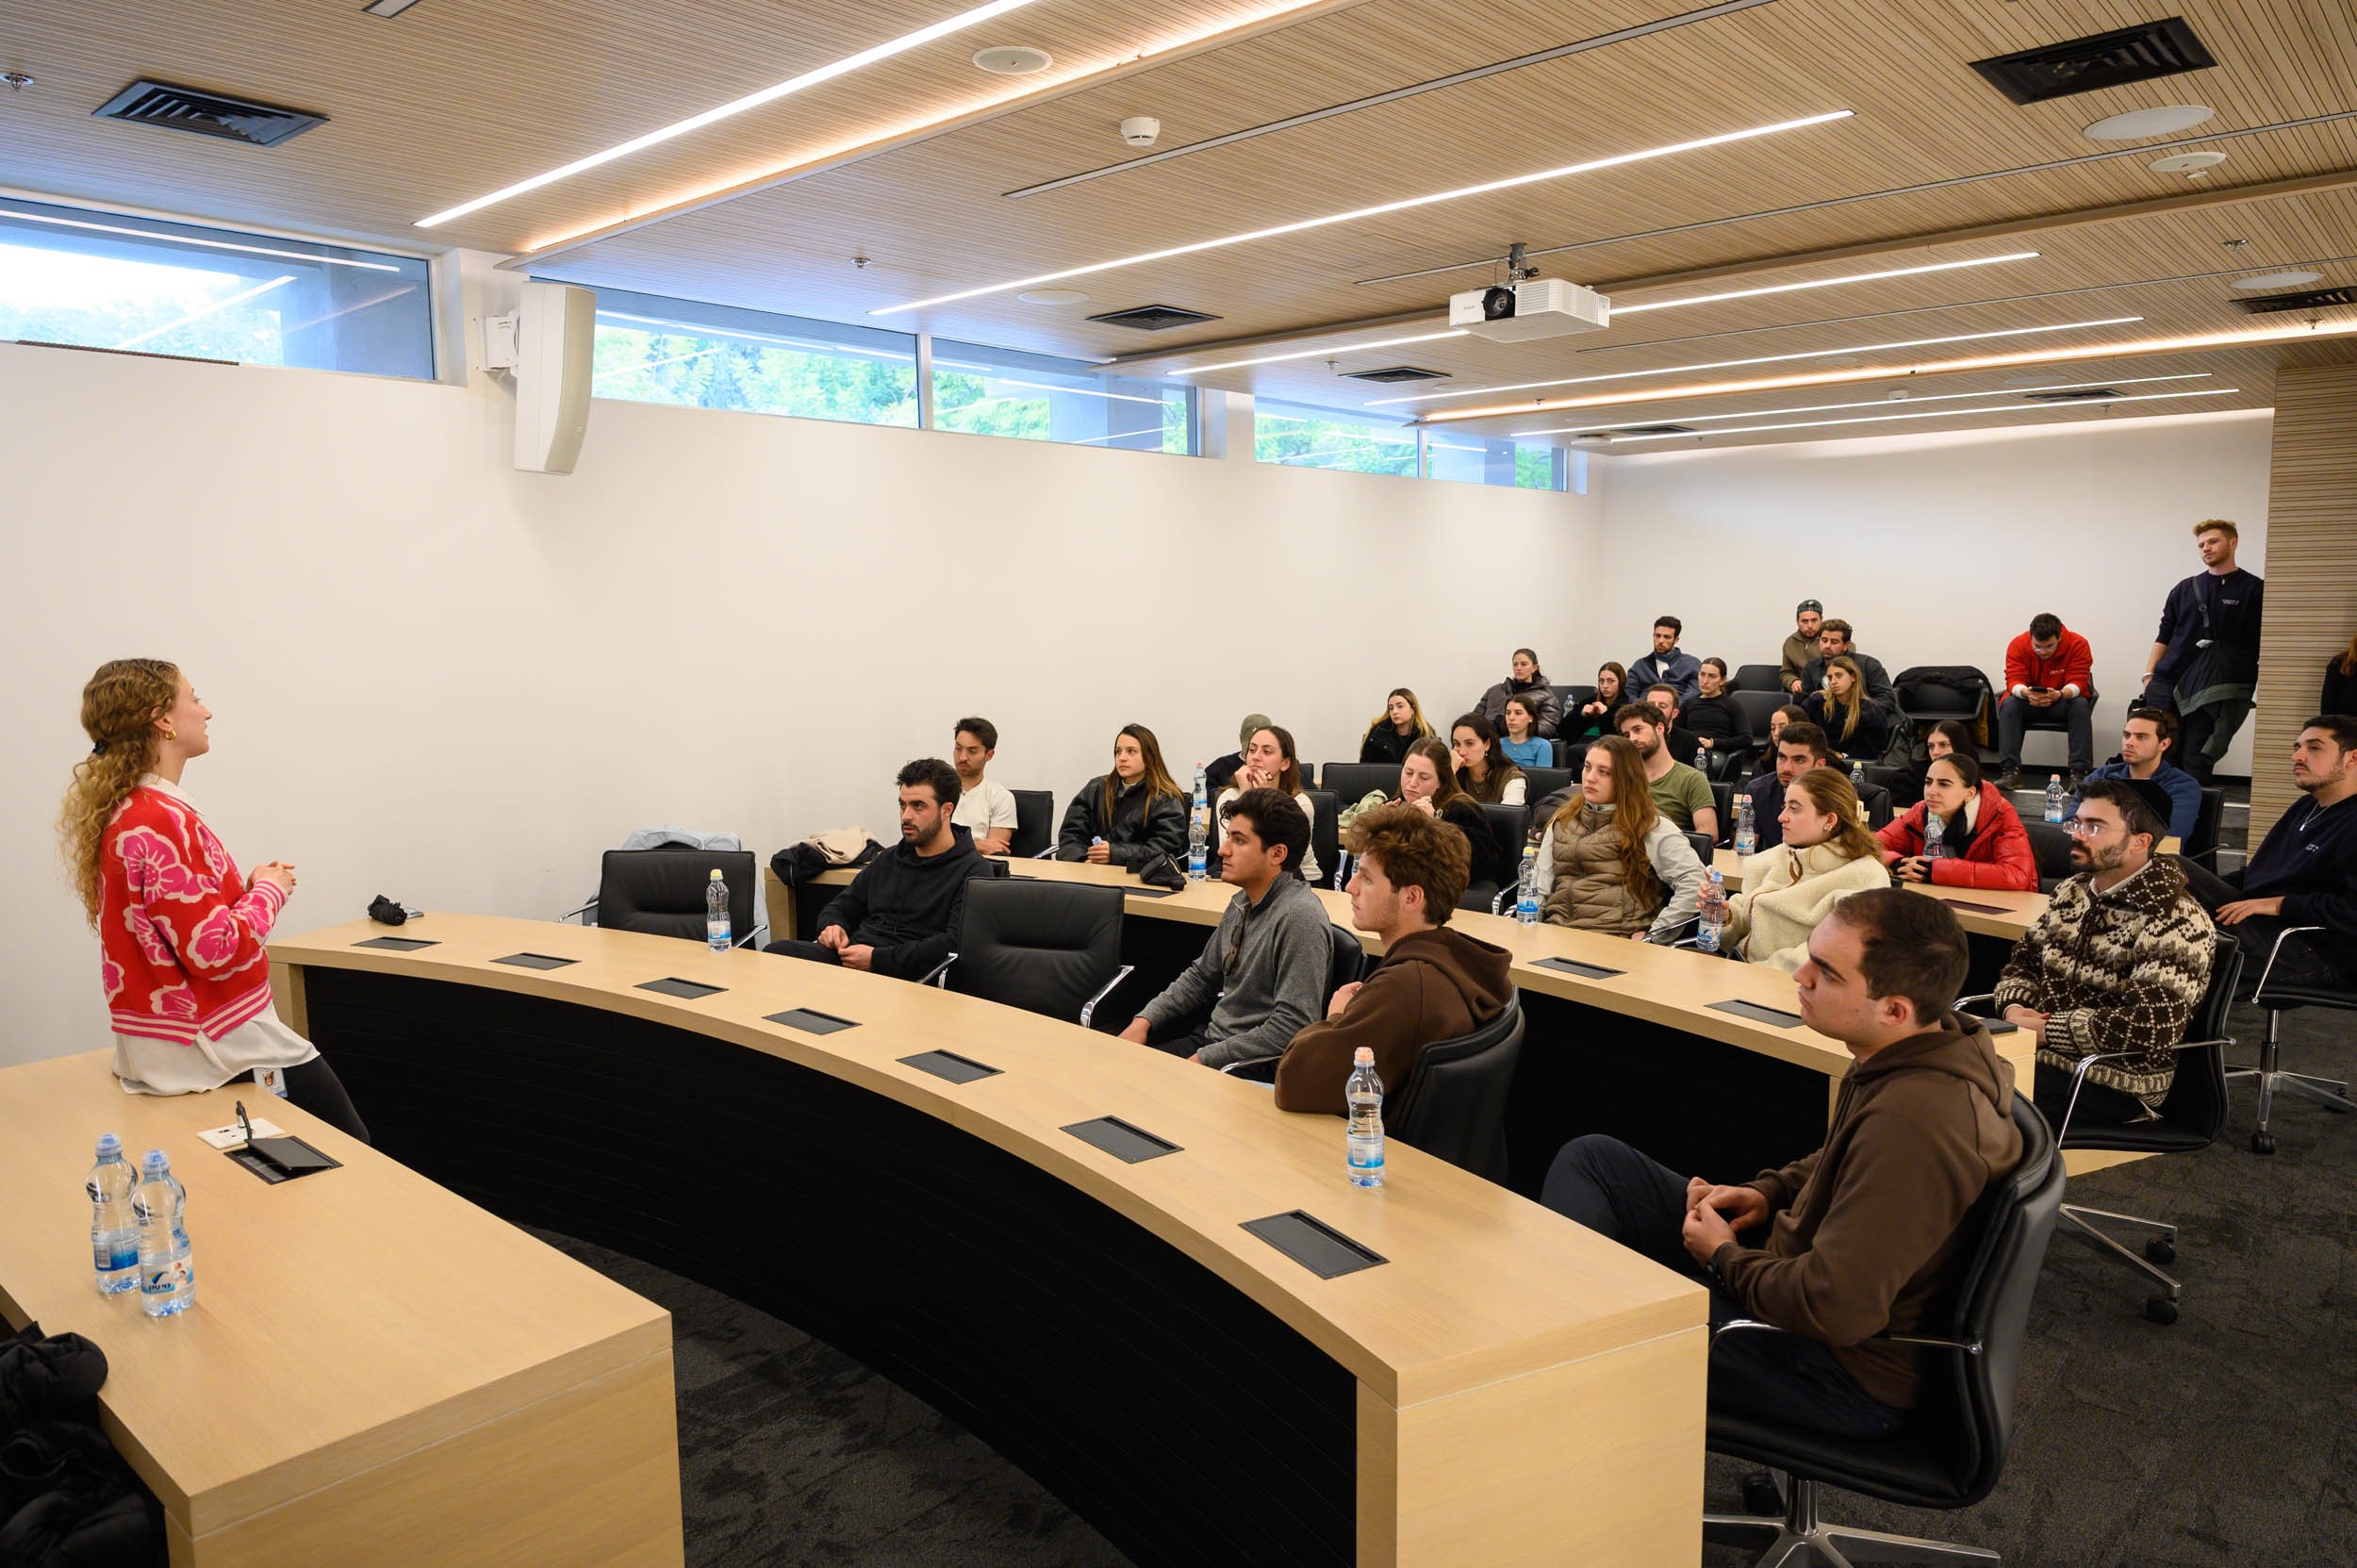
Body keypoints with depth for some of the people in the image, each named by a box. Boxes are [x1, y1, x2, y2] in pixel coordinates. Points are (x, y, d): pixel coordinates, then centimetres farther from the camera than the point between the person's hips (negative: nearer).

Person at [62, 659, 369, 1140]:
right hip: (219, 1047, -10)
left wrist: (247, 886, 5)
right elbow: (214, 950, -24)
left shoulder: (118, 814, 8)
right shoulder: (163, 821, -22)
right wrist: (270, 891, -9)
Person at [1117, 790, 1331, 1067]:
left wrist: (1202, 1060, -20)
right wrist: (1144, 1020, 6)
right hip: (1210, 1039, 9)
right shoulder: (1242, 903, 9)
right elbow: (1201, 977, 21)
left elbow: (1291, 1028, -25)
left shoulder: (1299, 918, -21)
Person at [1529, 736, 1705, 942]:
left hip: (1616, 937, -5)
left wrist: (1652, 935, -8)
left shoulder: (1651, 826, 2)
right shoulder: (1563, 820, 21)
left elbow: (1694, 880, -6)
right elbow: (1541, 882, 20)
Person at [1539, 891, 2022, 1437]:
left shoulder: (1915, 1121, -34)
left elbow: (1835, 1310, -34)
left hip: (1842, 1372, -10)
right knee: (1592, 1158, 8)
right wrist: (1770, 1191, 2)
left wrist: (1725, 1258, -16)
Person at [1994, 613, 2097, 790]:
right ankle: (2011, 772, -34)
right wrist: (2026, 693, -45)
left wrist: (2060, 694, -46)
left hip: (2064, 698, -1)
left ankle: (2079, 773, -33)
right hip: (2029, 701, 1)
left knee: (2081, 705, -33)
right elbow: (2014, 680, -20)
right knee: (2008, 704, -30)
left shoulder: (2078, 644, -17)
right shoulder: (2018, 645, -15)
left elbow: (2078, 682, -23)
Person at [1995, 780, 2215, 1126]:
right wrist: (2014, 1008, -5)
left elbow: (2152, 1026, -25)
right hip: (2035, 1052, 7)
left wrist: (2046, 1030, -19)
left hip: (2112, 1085, -7)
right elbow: (2023, 961, 17)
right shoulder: (2071, 892, 11)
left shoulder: (2176, 922, -14)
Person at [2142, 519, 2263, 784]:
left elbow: (2263, 647, 0)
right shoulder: (2184, 589, 16)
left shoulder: (2255, 590, 4)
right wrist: (2149, 675, 5)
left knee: (2195, 764, -4)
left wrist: (2261, 690, -9)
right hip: (2166, 686, 3)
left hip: (2211, 695, -3)